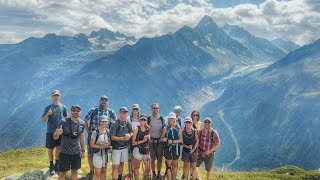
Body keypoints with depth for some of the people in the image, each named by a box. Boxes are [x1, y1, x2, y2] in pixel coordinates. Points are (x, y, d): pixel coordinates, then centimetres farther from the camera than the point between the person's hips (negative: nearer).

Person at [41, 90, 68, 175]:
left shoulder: (63, 107, 3)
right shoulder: (48, 107, -2)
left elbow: (66, 118, 10)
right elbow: (43, 120, -2)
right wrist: (47, 114, -22)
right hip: (50, 132, -1)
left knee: (59, 148, 9)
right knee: (50, 149, 6)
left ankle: (57, 164, 24)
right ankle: (51, 166, 20)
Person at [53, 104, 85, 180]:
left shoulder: (82, 123, 0)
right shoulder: (63, 122, -11)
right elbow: (55, 137, -8)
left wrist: (83, 150, 12)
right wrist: (57, 133, -31)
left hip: (77, 152, 3)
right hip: (65, 152, -3)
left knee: (75, 171, 11)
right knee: (62, 172, 3)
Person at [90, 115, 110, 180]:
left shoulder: (108, 131, 0)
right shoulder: (95, 132, -15)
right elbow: (92, 145, -14)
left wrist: (108, 144, -10)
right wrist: (101, 146, -21)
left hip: (105, 154, 6)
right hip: (97, 154, -5)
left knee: (104, 171, 16)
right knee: (97, 173, -3)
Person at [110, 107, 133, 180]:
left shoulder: (128, 123, 2)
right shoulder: (115, 124, -13)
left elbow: (131, 133, 10)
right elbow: (112, 137, -14)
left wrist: (129, 135, -14)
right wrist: (123, 138, -22)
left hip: (125, 147, 5)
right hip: (116, 148, -5)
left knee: (122, 164, 18)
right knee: (116, 166, -7)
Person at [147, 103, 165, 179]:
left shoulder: (161, 118, 3)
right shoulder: (149, 118, 0)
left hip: (160, 140, 1)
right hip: (151, 140, -1)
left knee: (159, 159, 5)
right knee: (152, 159, 6)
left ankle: (159, 173, 19)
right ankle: (153, 174, 18)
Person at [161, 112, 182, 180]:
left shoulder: (178, 128, -2)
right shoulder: (165, 129, -3)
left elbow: (180, 140, -6)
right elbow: (162, 139, 1)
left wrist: (173, 141, -18)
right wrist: (167, 140, -18)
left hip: (176, 148, 2)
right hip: (168, 148, -2)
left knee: (175, 165, 13)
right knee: (169, 165, 1)